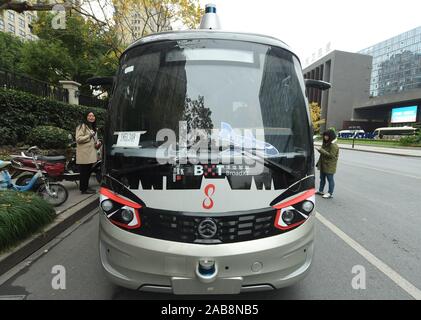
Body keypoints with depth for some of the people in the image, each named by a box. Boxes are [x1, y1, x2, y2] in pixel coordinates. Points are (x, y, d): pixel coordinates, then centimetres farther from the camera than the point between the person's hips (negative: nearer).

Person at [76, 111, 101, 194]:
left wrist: (97, 143, 11)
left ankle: (86, 187, 23)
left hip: (91, 153, 9)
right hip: (84, 154, -9)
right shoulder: (82, 126, -8)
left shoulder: (93, 127, 21)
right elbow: (78, 139, -17)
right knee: (84, 172, -4)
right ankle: (84, 189, 2)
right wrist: (89, 136, -22)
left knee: (88, 171, 13)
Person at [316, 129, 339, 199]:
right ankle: (320, 191, 30)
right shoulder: (325, 143, 11)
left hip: (330, 166, -9)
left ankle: (330, 193, 10)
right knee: (322, 178, 18)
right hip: (323, 164, 9)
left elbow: (331, 155, -24)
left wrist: (322, 151, -25)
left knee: (330, 179, 1)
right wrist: (320, 150, 7)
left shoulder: (334, 145, -18)